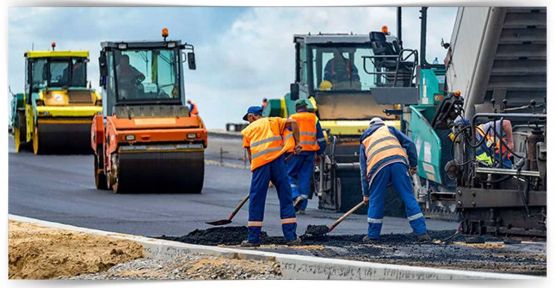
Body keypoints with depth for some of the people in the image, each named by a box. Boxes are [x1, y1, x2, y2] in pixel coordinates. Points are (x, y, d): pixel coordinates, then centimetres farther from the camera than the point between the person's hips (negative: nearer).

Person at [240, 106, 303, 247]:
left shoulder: (248, 130, 19)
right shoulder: (272, 121, 19)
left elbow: (250, 154, 16)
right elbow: (293, 123, 5)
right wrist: (296, 143, 9)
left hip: (259, 164, 0)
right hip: (277, 161, 1)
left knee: (256, 202, 5)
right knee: (286, 199, 5)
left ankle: (253, 238, 5)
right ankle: (291, 237, 3)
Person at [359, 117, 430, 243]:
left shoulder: (364, 141, 33)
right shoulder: (389, 130, 30)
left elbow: (363, 170, 31)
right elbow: (409, 144, 15)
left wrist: (366, 194, 33)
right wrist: (413, 165, 21)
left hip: (378, 167, 0)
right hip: (398, 162, 0)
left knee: (375, 201, 13)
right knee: (409, 198, 3)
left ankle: (372, 236, 16)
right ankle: (421, 232, -1)